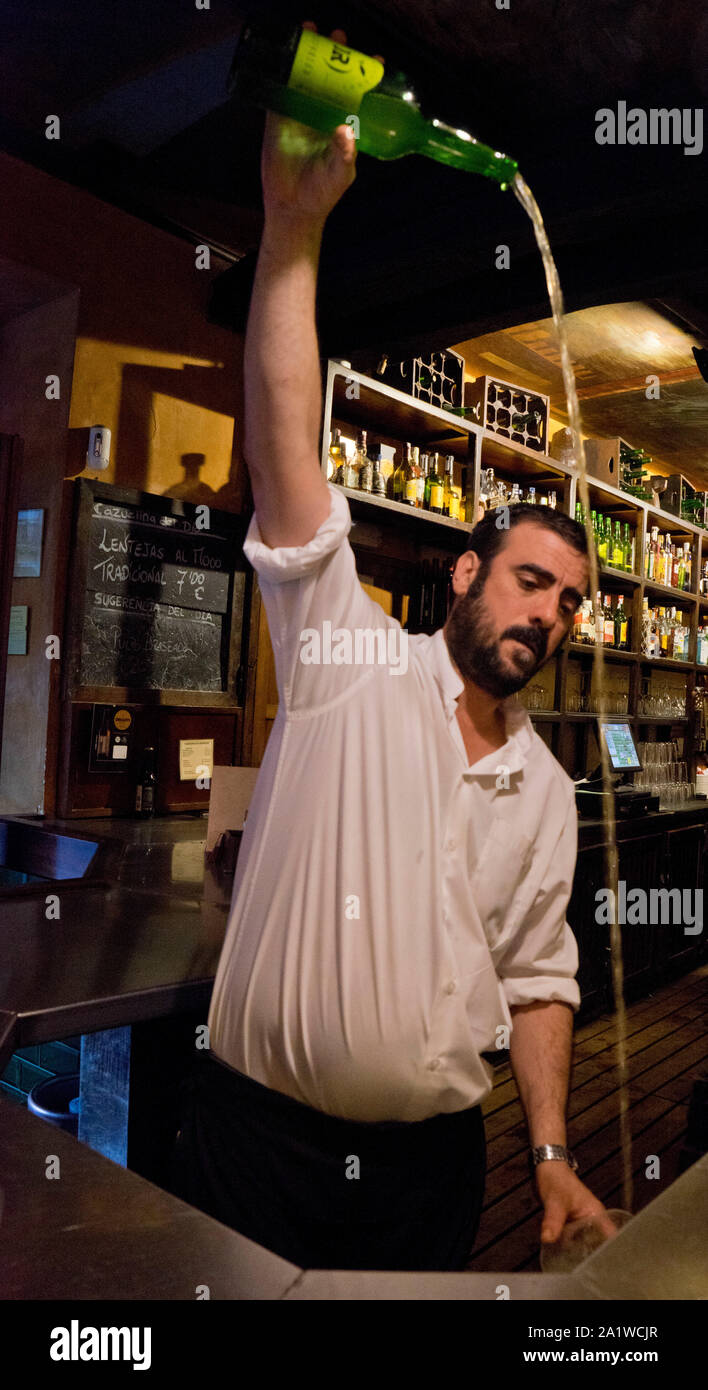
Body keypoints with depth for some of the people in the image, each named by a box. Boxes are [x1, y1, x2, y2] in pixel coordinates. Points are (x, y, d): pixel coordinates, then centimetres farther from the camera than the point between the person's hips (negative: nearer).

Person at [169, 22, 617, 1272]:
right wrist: (293, 225, -21)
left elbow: (537, 978, 10)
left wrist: (552, 1152, 2)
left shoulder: (544, 789, 6)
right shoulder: (354, 656, -7)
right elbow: (283, 443, -16)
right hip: (253, 1132, -3)